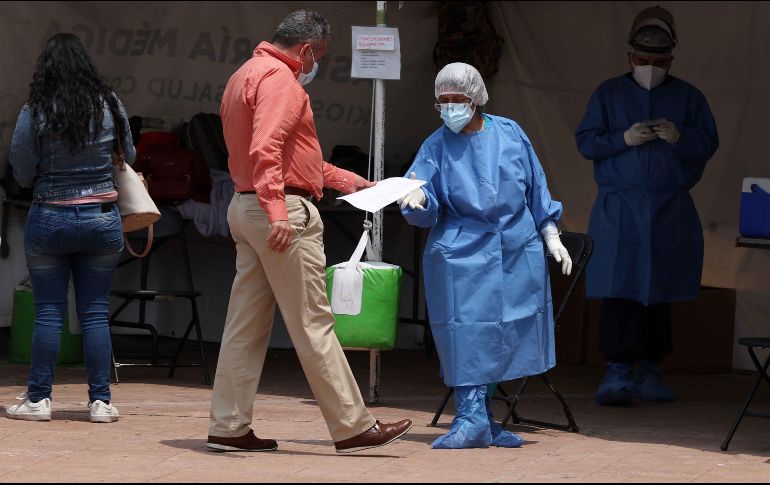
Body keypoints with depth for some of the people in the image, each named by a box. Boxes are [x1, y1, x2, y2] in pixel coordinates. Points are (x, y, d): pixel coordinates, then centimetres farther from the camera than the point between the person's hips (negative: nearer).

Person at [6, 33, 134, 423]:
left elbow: (22, 174, -5)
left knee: (48, 312, 5)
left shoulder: (35, 113, -11)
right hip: (102, 219, 2)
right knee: (95, 312, 6)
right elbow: (129, 157, 8)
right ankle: (100, 401, 6)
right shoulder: (109, 105, -4)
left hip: (50, 219, -2)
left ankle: (38, 398, 6)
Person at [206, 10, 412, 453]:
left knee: (247, 324, 9)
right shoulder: (279, 78, -12)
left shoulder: (247, 75, 21)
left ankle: (229, 427, 8)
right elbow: (266, 149, -26)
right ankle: (353, 427, -2)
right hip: (285, 212, -10)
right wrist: (277, 211, -33)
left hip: (246, 207, 10)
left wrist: (346, 180, 27)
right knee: (313, 324, -6)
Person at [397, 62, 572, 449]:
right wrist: (417, 199, -31)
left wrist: (551, 236, 10)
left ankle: (480, 418, 14)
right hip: (462, 254, -3)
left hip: (518, 251, 3)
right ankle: (472, 418, -9)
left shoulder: (509, 134, 5)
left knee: (505, 334, 5)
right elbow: (425, 211, -8)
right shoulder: (436, 147, 0)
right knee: (468, 329, -10)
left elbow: (536, 189, 12)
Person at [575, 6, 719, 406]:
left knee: (659, 294, 6)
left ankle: (649, 372, 15)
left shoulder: (688, 97, 10)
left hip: (671, 213, 2)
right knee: (619, 291, -10)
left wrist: (679, 137, -17)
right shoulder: (608, 94, 8)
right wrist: (624, 139, -14)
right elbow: (585, 141, 2)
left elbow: (708, 144, 4)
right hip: (618, 210, -2)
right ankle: (617, 372, -12)